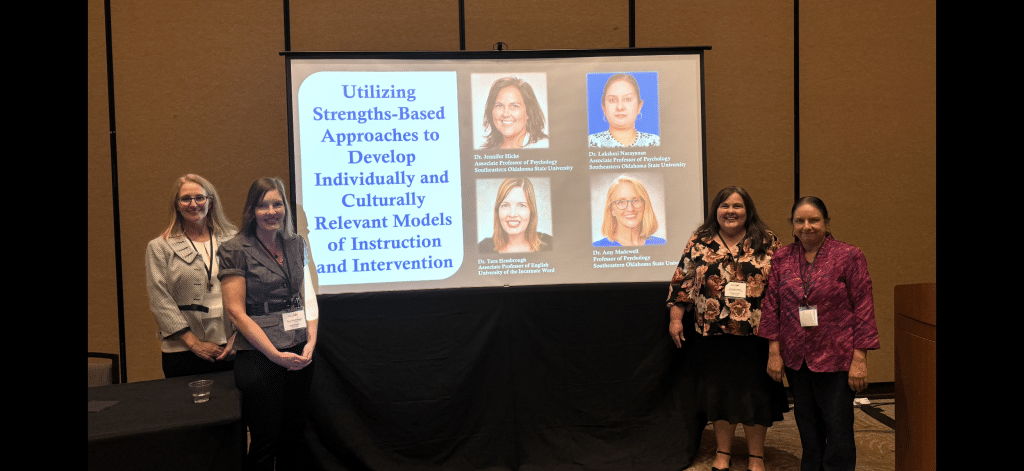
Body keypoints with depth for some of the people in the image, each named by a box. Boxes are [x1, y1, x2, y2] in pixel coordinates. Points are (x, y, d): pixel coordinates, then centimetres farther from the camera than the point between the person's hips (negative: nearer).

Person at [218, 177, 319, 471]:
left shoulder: (296, 244, 9)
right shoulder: (236, 251, -7)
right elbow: (235, 311, -11)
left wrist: (311, 341, -3)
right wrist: (276, 355, -14)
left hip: (300, 355, 5)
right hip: (258, 358, -5)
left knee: (293, 438, 12)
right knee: (265, 442, 3)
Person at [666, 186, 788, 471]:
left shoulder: (767, 241, 3)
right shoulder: (700, 242, 4)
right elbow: (682, 282, 6)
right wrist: (675, 319, 1)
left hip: (756, 333, -1)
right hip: (714, 333, 1)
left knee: (755, 392, 7)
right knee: (719, 392, 10)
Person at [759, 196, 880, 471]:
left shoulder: (849, 257, -5)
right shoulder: (782, 258, 5)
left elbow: (863, 308, -7)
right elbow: (771, 305, 6)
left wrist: (859, 358, -11)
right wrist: (774, 351, 1)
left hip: (836, 358, -4)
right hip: (796, 358, 4)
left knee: (838, 428, 2)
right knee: (807, 427, 15)